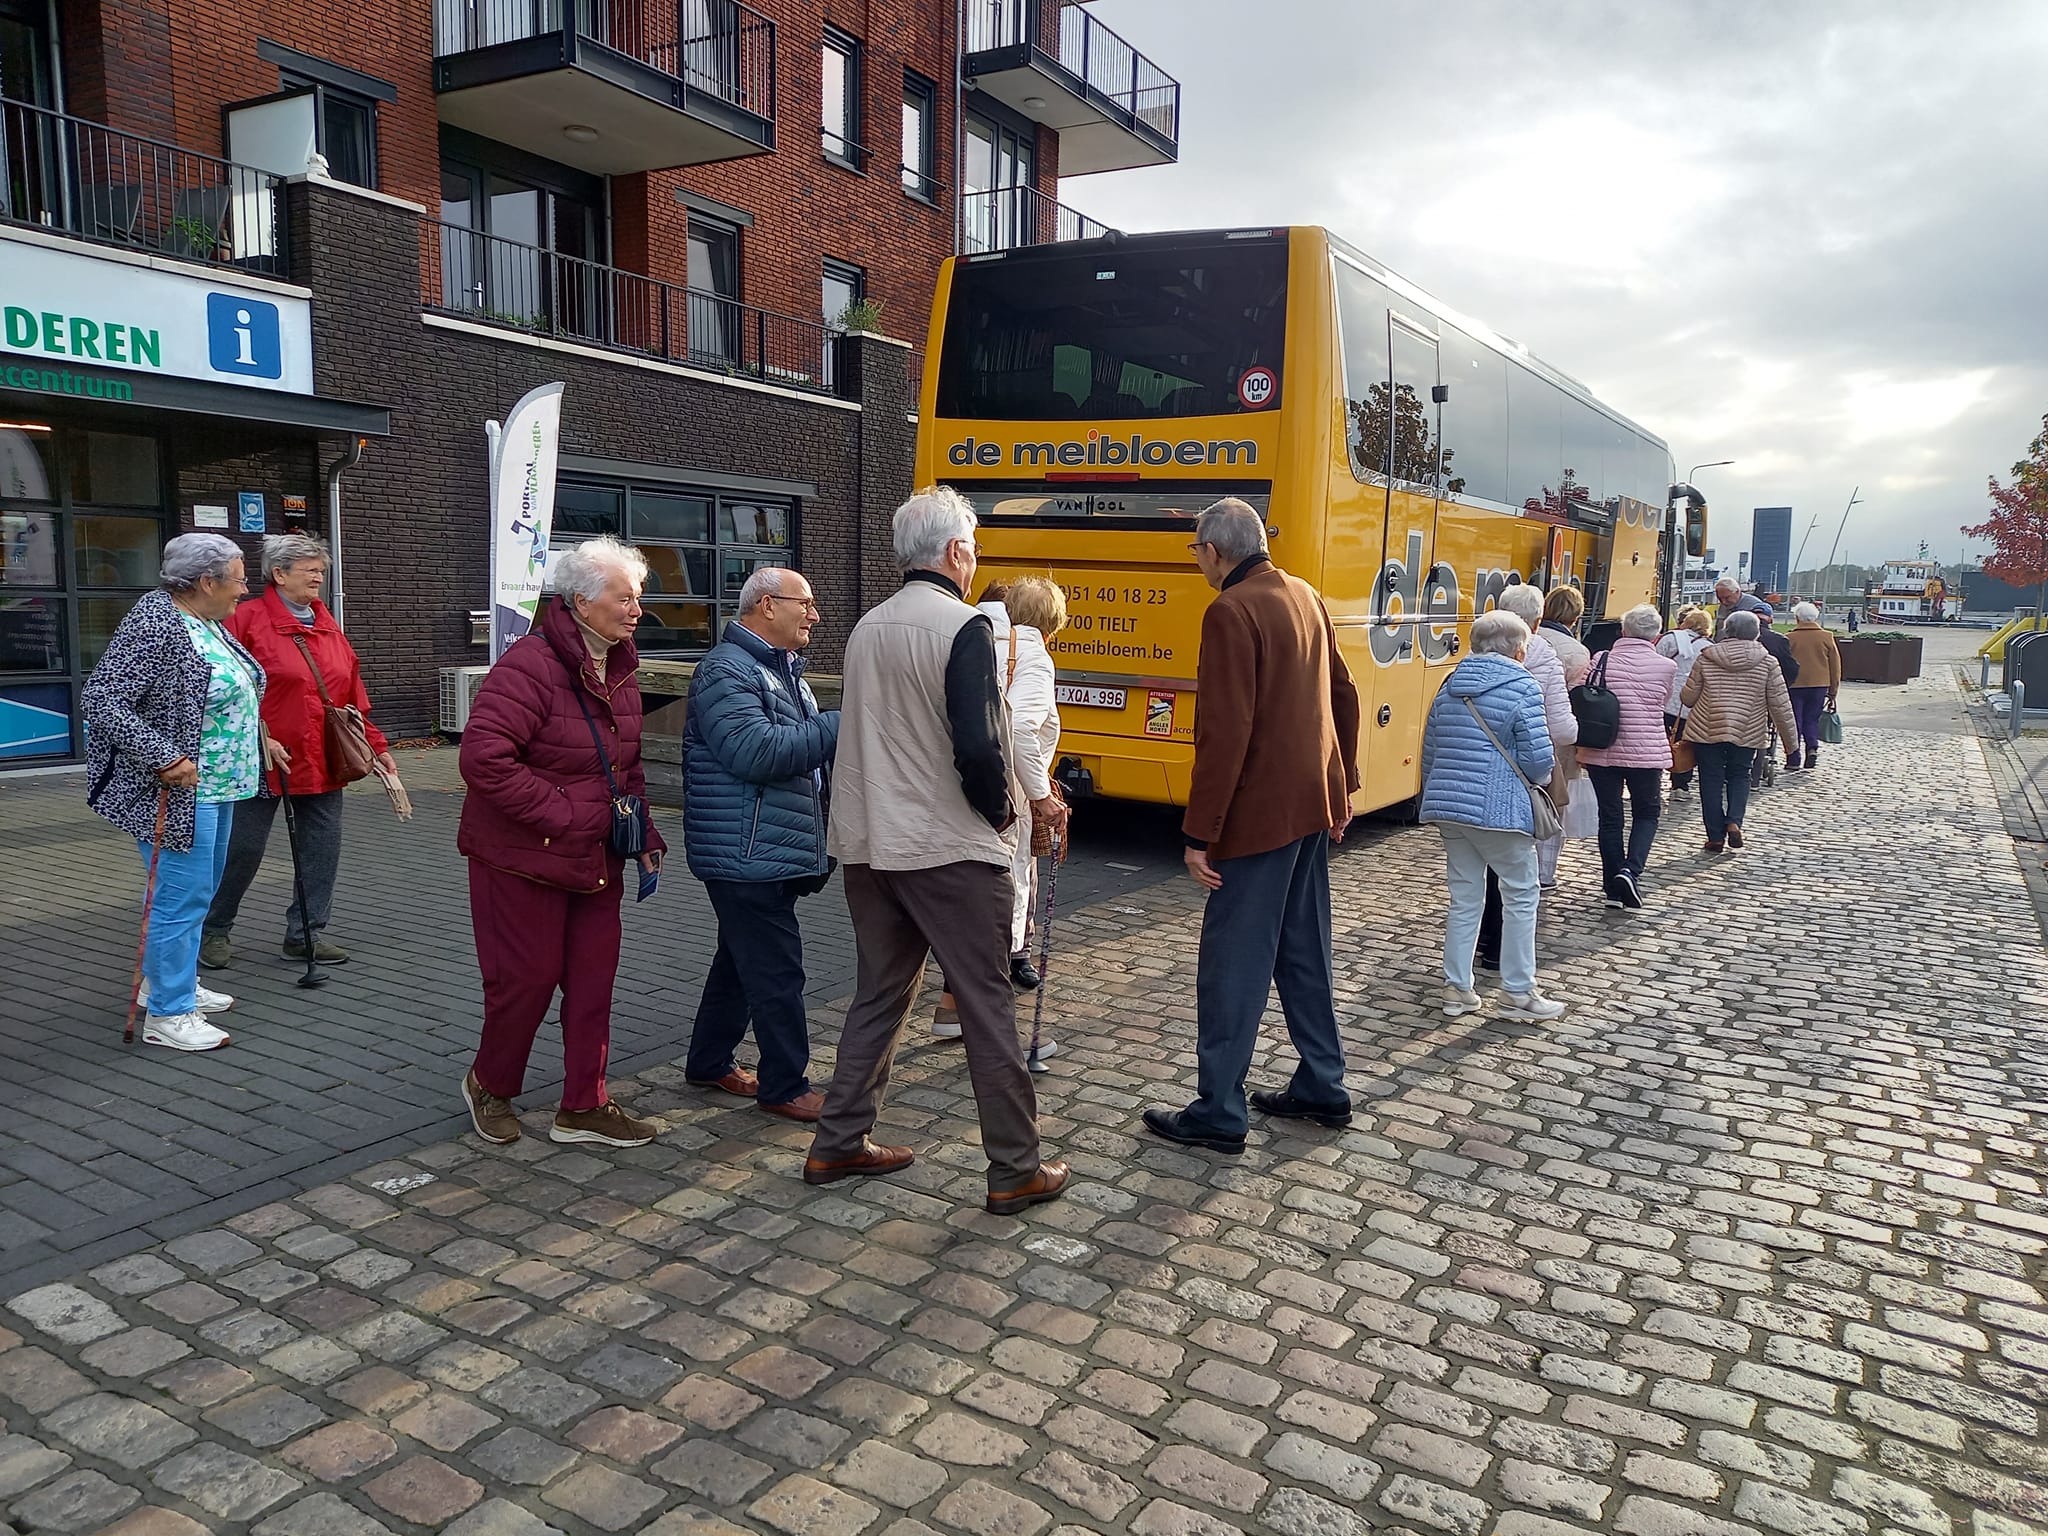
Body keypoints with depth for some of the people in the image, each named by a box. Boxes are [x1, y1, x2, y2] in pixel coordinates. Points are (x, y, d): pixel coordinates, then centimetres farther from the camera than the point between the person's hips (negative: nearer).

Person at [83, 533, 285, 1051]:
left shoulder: (207, 623, 10)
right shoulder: (154, 625, -18)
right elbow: (99, 699, -22)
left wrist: (258, 740, 20)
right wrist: (164, 759, -25)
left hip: (217, 786, 10)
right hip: (177, 791, -10)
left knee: (200, 891, 19)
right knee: (182, 897, -4)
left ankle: (168, 982, 35)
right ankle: (167, 1015, 7)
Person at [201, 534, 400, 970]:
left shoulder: (328, 626, 11)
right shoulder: (249, 619, -8)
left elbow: (353, 697, 14)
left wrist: (376, 745, 12)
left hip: (322, 762, 6)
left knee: (322, 847, 7)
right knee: (242, 849, 6)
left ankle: (304, 934, 20)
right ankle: (215, 931, 26)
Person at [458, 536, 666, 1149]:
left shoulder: (620, 670, 8)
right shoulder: (531, 665, -20)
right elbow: (483, 758, -29)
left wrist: (645, 836, 8)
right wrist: (562, 812, -24)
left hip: (596, 858, 8)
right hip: (523, 857, -8)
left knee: (593, 978, 10)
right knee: (528, 977, 3)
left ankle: (582, 1106, 23)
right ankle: (490, 1086, 30)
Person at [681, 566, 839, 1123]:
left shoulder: (784, 669, 18)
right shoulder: (726, 670, -14)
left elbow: (804, 749, 27)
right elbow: (758, 751, -28)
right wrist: (842, 724, -23)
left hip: (778, 854, 10)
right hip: (746, 857, -10)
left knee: (741, 962, 19)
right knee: (777, 972, -3)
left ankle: (709, 1062, 33)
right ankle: (785, 1086, 9)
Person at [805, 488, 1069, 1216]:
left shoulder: (866, 629, 9)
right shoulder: (963, 628, -15)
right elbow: (979, 750, -22)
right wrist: (1005, 809, -1)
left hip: (868, 847, 7)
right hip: (952, 853, -7)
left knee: (878, 995, 19)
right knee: (987, 1009, 3)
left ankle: (838, 1144, 25)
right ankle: (1016, 1171, 13)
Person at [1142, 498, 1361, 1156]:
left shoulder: (1231, 612, -17)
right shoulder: (1305, 597, 10)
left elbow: (1225, 733, -22)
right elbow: (1343, 695, 16)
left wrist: (1199, 833, -19)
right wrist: (1342, 784, 24)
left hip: (1259, 814, -9)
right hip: (1313, 804, 9)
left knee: (1232, 965, 0)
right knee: (1304, 953, 18)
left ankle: (1219, 1113, 8)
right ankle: (1322, 1089, 28)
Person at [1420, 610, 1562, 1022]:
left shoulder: (1449, 685, 10)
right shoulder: (1523, 687, -8)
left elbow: (1429, 750, 14)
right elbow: (1539, 758, -12)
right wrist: (1540, 777, 10)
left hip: (1447, 805, 6)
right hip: (1499, 810, -6)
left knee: (1465, 898, 13)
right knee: (1521, 896, 8)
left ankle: (1456, 988, 16)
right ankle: (1519, 992, 12)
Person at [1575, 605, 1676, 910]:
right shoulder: (1665, 666, -6)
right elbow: (1664, 700, 11)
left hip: (1602, 753, 1)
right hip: (1646, 753, -1)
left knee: (1610, 817, 12)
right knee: (1647, 813, 17)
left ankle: (1613, 886, 17)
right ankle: (1631, 871, -5)